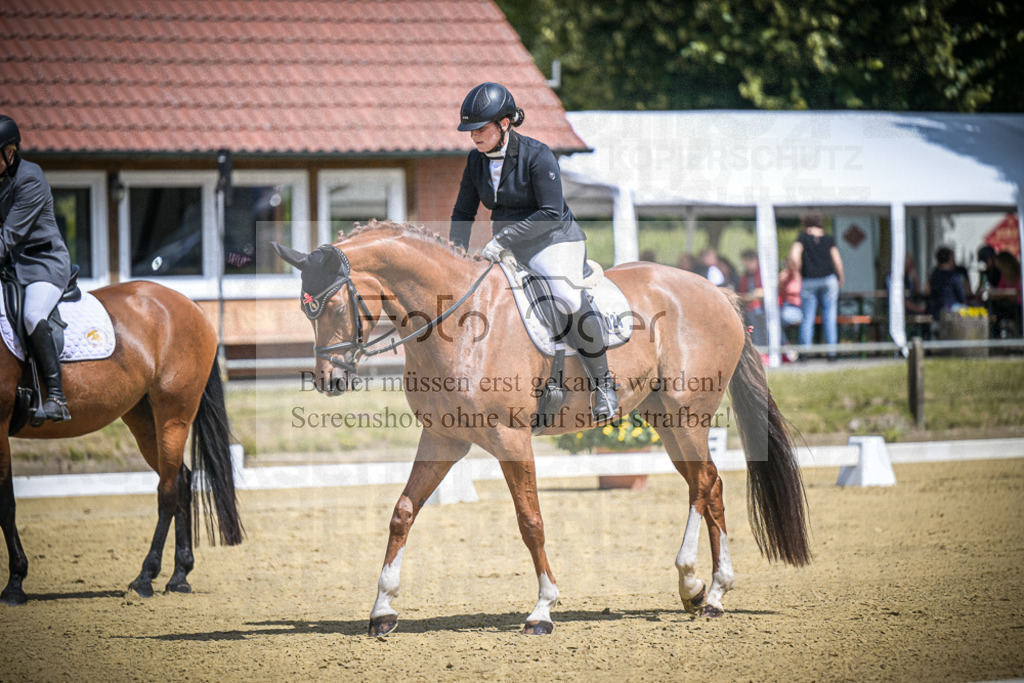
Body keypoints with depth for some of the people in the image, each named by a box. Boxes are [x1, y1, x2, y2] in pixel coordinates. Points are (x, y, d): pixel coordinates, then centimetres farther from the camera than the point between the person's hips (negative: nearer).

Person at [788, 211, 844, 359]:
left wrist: (799, 271, 3)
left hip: (808, 282, -1)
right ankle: (831, 352, -1)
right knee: (830, 318, 3)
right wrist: (841, 278, 15)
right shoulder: (829, 239, 2)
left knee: (807, 319, 2)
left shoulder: (803, 238, -2)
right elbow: (837, 261, 1)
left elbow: (793, 257, -13)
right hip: (828, 280, 1)